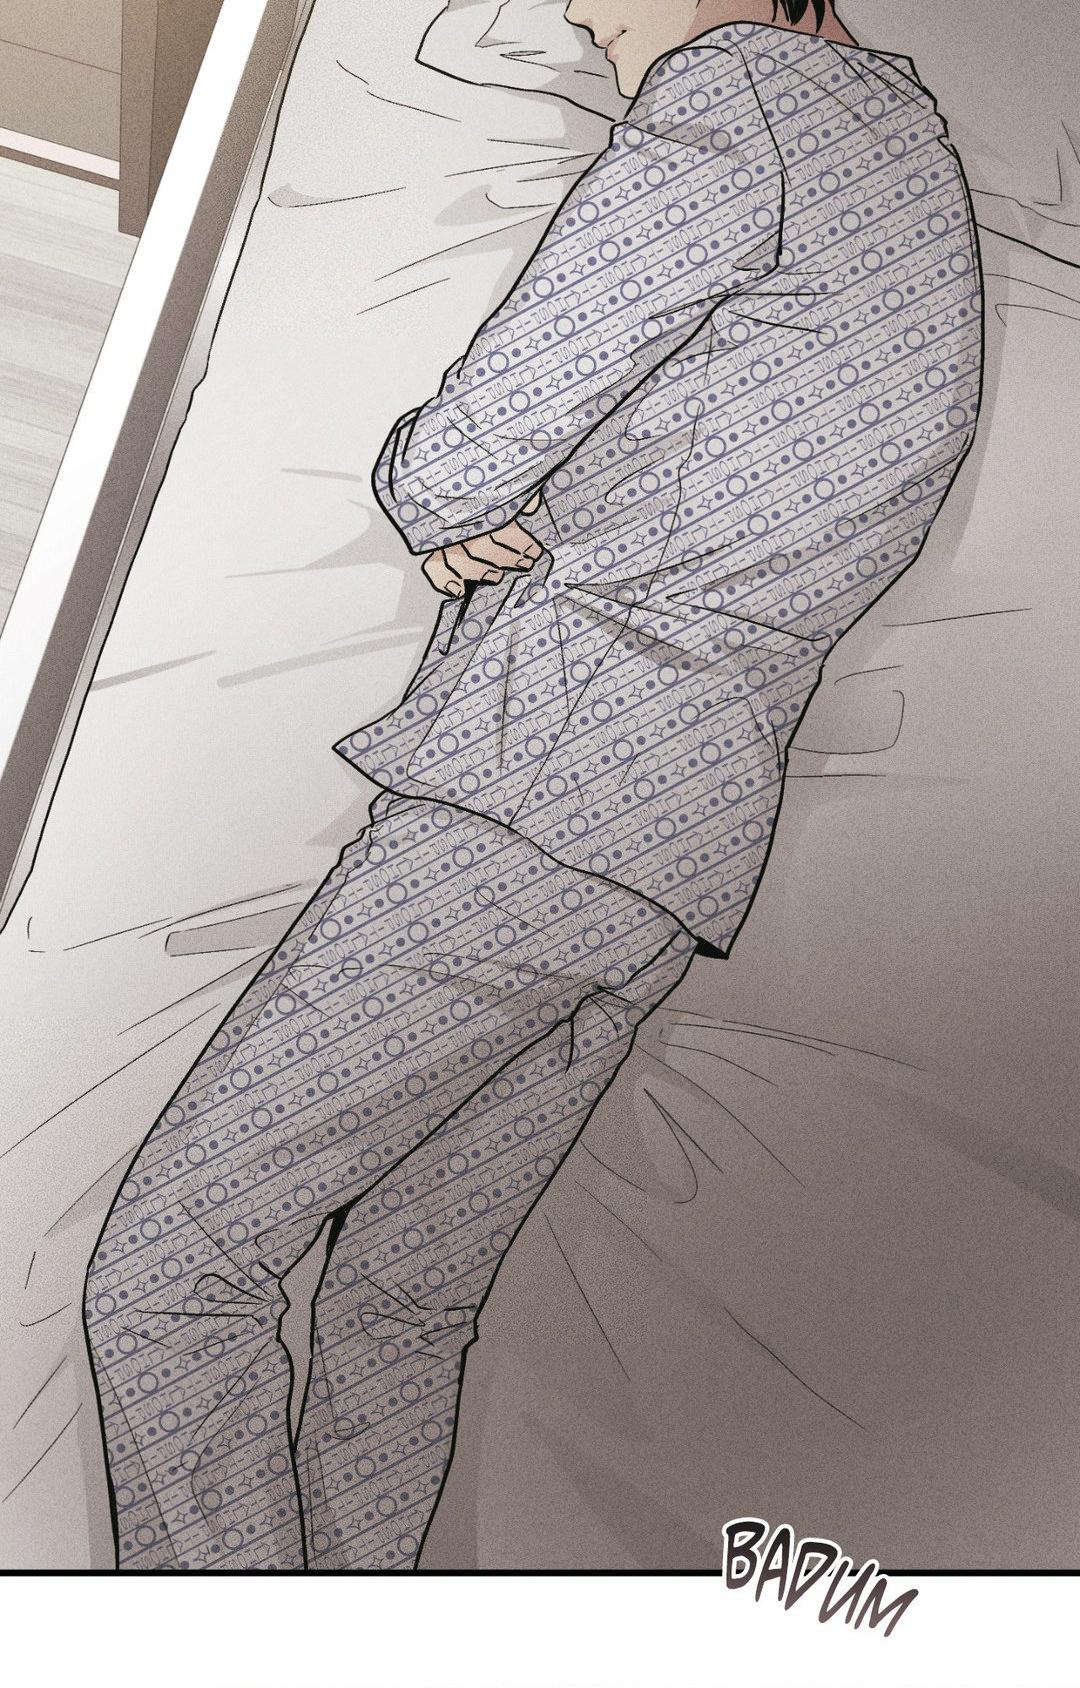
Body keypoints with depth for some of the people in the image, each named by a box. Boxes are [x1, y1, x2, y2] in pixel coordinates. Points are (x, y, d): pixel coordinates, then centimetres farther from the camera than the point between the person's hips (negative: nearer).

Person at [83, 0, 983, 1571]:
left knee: (168, 1267, -2)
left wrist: (432, 495, 12)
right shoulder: (917, 145, 25)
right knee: (402, 1305, 15)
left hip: (549, 775, -9)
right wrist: (486, 521, 9)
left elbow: (460, 453, -11)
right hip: (689, 832, 9)